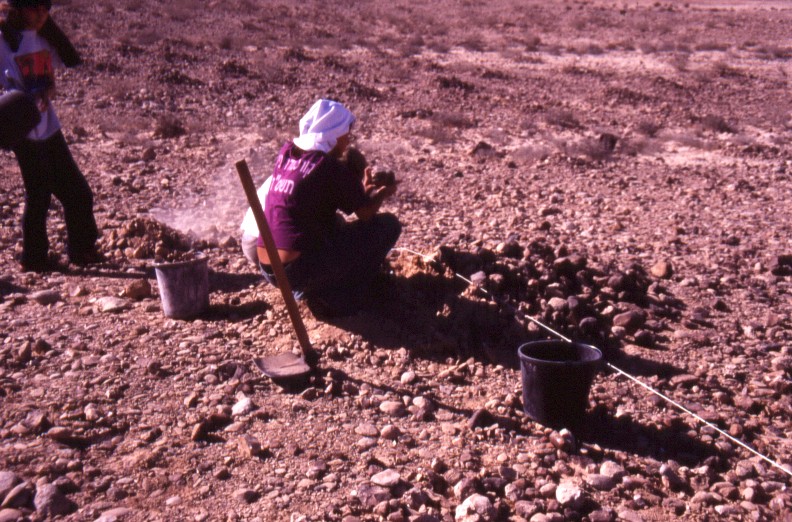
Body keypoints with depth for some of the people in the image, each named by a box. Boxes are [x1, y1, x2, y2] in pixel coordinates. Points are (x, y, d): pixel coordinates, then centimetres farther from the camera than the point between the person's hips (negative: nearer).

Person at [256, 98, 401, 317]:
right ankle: (340, 298, 6)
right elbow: (367, 213, -1)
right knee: (389, 224, -1)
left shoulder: (286, 152, 9)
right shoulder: (330, 167, -13)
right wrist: (383, 193, 18)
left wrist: (362, 190, 23)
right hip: (299, 270, -8)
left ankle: (310, 289, 19)